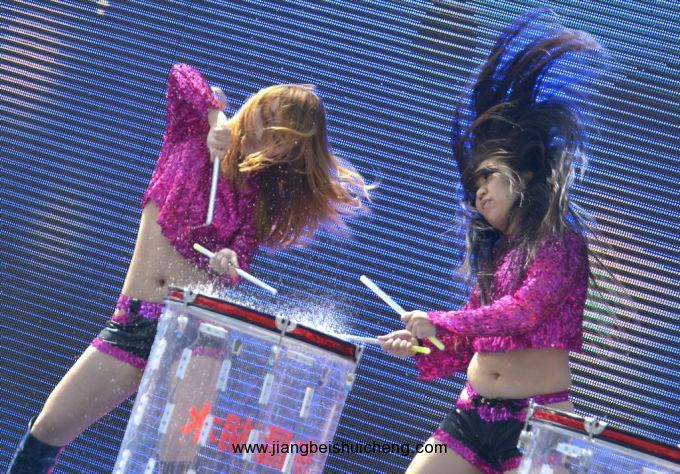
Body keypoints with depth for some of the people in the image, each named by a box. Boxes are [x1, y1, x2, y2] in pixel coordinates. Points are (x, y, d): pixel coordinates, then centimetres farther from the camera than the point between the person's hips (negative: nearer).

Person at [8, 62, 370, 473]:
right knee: (45, 436, 0)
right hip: (132, 322, 1)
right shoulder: (193, 136, 7)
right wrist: (214, 116, -16)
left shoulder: (269, 195, 6)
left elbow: (240, 256, -6)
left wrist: (228, 265, -27)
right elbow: (182, 75, -6)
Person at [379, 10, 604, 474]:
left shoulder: (560, 242, -4)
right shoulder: (495, 255, 19)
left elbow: (522, 312, -18)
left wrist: (437, 321, -11)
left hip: (538, 417, -8)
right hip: (474, 414, 8)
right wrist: (416, 346, 2)